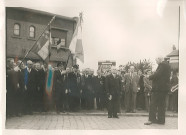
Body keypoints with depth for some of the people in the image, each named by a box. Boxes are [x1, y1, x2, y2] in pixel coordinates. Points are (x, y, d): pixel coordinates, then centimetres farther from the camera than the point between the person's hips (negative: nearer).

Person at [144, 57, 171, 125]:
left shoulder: (162, 65, -14)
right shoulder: (167, 65, 17)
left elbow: (157, 74, -22)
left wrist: (149, 77, -8)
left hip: (159, 87, -10)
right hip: (164, 87, 10)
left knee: (153, 103, -5)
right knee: (161, 104, 13)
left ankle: (151, 119, -6)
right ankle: (161, 119, 16)